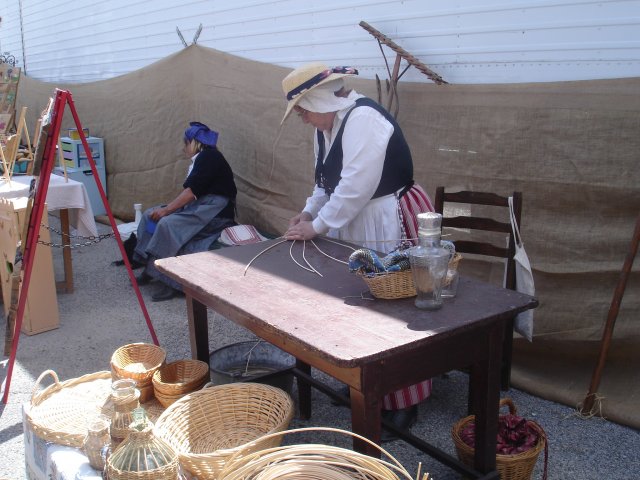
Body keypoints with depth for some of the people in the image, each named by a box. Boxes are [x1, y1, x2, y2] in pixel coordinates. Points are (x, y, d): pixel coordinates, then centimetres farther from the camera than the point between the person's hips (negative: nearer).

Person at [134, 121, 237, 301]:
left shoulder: (209, 157, -11)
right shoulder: (200, 159, 19)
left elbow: (192, 191, -19)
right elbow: (188, 192, 14)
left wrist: (166, 210, -18)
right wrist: (165, 208, 2)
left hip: (214, 211, -10)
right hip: (198, 206, 10)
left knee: (168, 224, -29)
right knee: (150, 215, 0)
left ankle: (172, 281, -22)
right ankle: (150, 268, 0)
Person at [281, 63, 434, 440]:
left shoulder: (363, 119, -20)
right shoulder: (327, 126, 10)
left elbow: (356, 185, -24)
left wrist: (318, 226, -16)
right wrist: (308, 212, 9)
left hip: (391, 224, -9)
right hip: (356, 224, 9)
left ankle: (401, 405, 8)